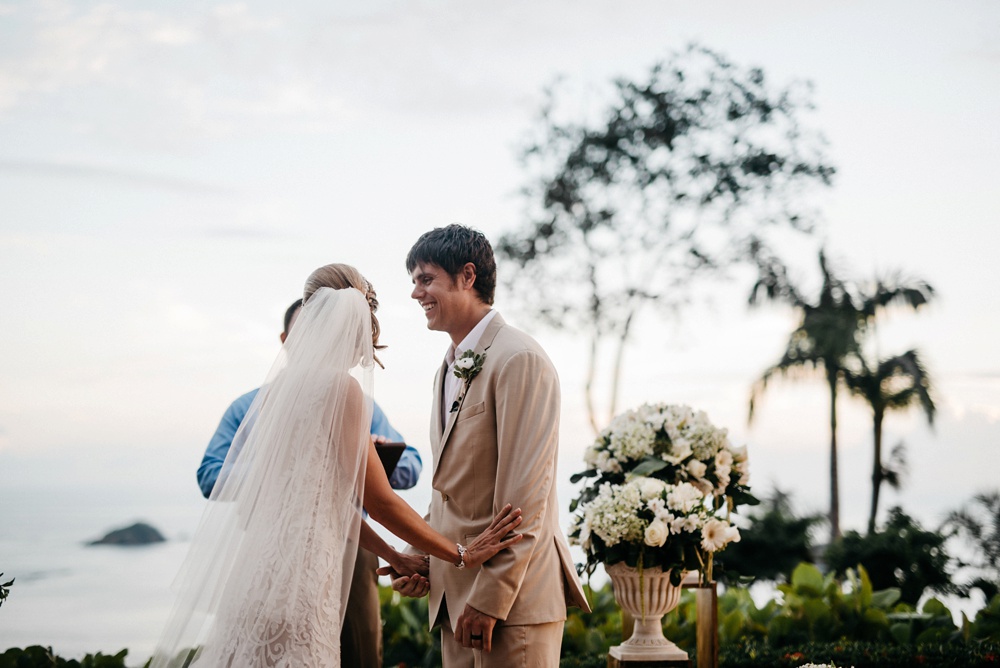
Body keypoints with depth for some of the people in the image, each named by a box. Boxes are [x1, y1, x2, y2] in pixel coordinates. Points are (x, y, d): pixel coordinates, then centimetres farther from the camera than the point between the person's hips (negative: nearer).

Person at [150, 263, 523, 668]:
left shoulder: (280, 384, 12)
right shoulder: (341, 386, -11)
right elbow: (379, 502, -9)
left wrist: (394, 557, 20)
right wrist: (462, 556, 0)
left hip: (261, 563, 8)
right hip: (297, 572, -8)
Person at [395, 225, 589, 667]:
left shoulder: (519, 360, -14)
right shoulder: (450, 368, 17)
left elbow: (525, 493, -19)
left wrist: (490, 598, -19)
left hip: (512, 600, -9)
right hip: (457, 597, 9)